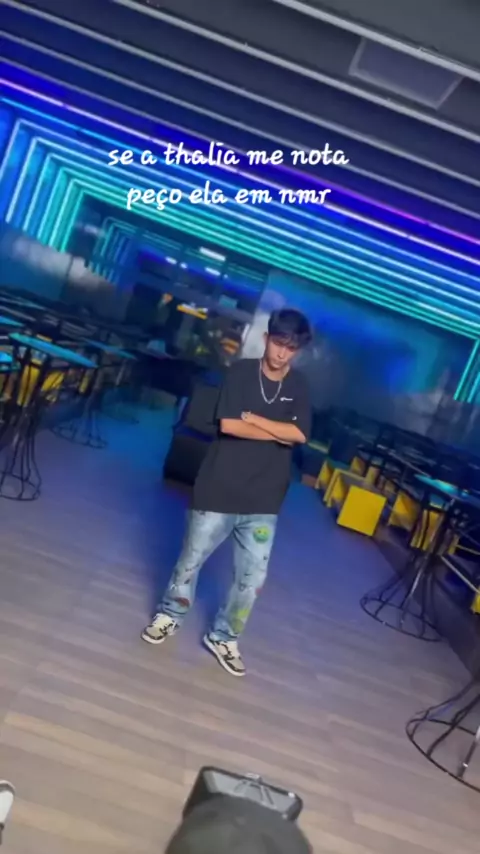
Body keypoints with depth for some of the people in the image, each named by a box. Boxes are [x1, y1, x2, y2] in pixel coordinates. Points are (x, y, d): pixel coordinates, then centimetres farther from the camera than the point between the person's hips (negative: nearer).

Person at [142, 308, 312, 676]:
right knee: (192, 559, 14)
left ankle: (224, 637, 30)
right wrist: (278, 433, -12)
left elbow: (300, 435, -10)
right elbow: (228, 425, -18)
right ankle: (170, 615, 40)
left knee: (253, 576, 7)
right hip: (219, 490, -2)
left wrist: (253, 418, -14)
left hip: (264, 500, 3)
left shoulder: (299, 386, 4)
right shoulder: (241, 372, -5)